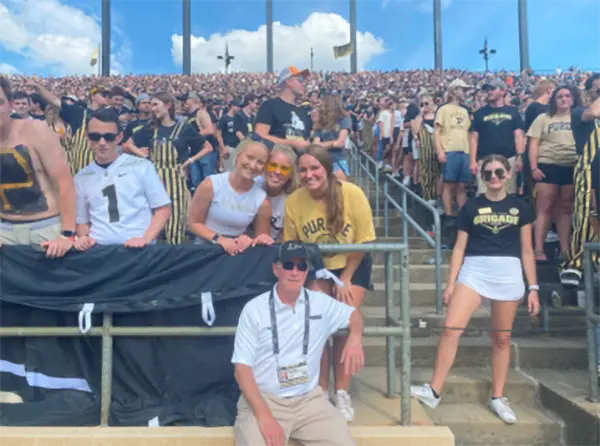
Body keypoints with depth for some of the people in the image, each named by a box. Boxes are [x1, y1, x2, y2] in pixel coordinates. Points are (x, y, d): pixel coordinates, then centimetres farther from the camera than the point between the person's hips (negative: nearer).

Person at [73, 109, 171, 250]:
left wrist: (146, 239, -9)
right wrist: (84, 237, -1)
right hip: (100, 249, 2)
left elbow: (163, 208, 4)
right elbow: (81, 220, 20)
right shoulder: (81, 178, 13)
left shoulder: (142, 166, 4)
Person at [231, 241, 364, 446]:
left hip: (309, 399, 3)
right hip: (263, 399, -3)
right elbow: (242, 368, -8)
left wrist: (355, 338, -4)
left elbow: (353, 315, 21)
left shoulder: (321, 303, 4)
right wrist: (264, 416, -20)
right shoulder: (254, 309, -6)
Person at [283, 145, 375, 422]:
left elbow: (362, 242, -14)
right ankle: (321, 390, 9)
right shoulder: (293, 202, -21)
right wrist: (310, 281, -11)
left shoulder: (352, 194, -25)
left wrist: (345, 280, -11)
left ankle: (342, 393, 8)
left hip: (353, 266, -1)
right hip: (315, 269, 1)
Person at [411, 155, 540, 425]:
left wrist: (533, 287, 6)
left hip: (509, 274, 1)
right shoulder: (471, 207, 6)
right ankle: (434, 392, -6)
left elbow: (527, 250, 10)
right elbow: (459, 247, 5)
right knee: (451, 327, -14)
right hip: (474, 271, -1)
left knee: (502, 338, 9)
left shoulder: (520, 207, 8)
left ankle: (498, 398, 23)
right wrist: (451, 283, 1)